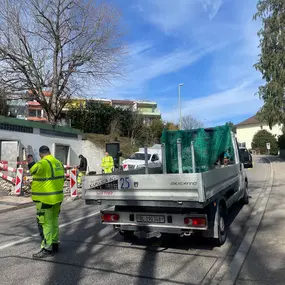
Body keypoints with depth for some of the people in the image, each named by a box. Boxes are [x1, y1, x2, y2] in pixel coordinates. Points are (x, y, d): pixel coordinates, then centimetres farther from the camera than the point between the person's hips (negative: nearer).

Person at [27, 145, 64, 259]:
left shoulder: (44, 163, -16)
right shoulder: (58, 163, 10)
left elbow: (34, 170, -39)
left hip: (45, 199, -8)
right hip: (57, 198, 9)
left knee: (45, 223, 0)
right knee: (54, 221, 18)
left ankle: (47, 249, 5)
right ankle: (55, 245, 28)